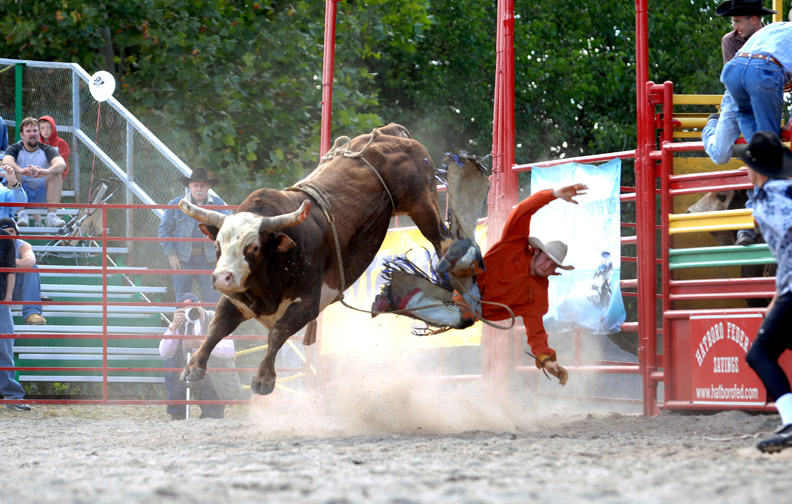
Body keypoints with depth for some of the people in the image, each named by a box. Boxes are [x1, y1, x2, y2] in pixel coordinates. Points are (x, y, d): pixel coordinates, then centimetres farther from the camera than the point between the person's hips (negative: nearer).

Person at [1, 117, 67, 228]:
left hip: (42, 196, 0)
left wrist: (46, 171, -45)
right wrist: (21, 170, -46)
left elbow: (61, 164, -21)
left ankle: (52, 216, -33)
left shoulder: (47, 150, 0)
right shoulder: (15, 149, 1)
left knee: (56, 174, -23)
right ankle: (22, 215, -36)